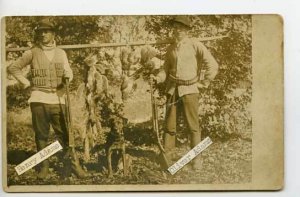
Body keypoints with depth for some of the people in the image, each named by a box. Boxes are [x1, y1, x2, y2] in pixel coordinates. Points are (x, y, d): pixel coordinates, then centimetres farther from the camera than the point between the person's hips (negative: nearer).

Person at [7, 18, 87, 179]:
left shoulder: (61, 53, 13)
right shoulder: (32, 53, 7)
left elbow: (68, 72, 9)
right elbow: (13, 68, 12)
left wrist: (67, 76, -15)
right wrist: (26, 83, 4)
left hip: (58, 99, 1)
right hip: (39, 99, -1)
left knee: (64, 134, -1)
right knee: (41, 135, 3)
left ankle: (72, 165, 4)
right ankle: (44, 167, 11)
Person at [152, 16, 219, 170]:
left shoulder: (195, 45, -6)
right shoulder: (171, 48, 10)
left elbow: (212, 65, -8)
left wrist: (204, 83, -5)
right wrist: (158, 78, -2)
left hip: (189, 89, -4)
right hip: (172, 89, 4)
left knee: (193, 125, 0)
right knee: (169, 124, 6)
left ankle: (196, 159, 10)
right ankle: (167, 155, 16)